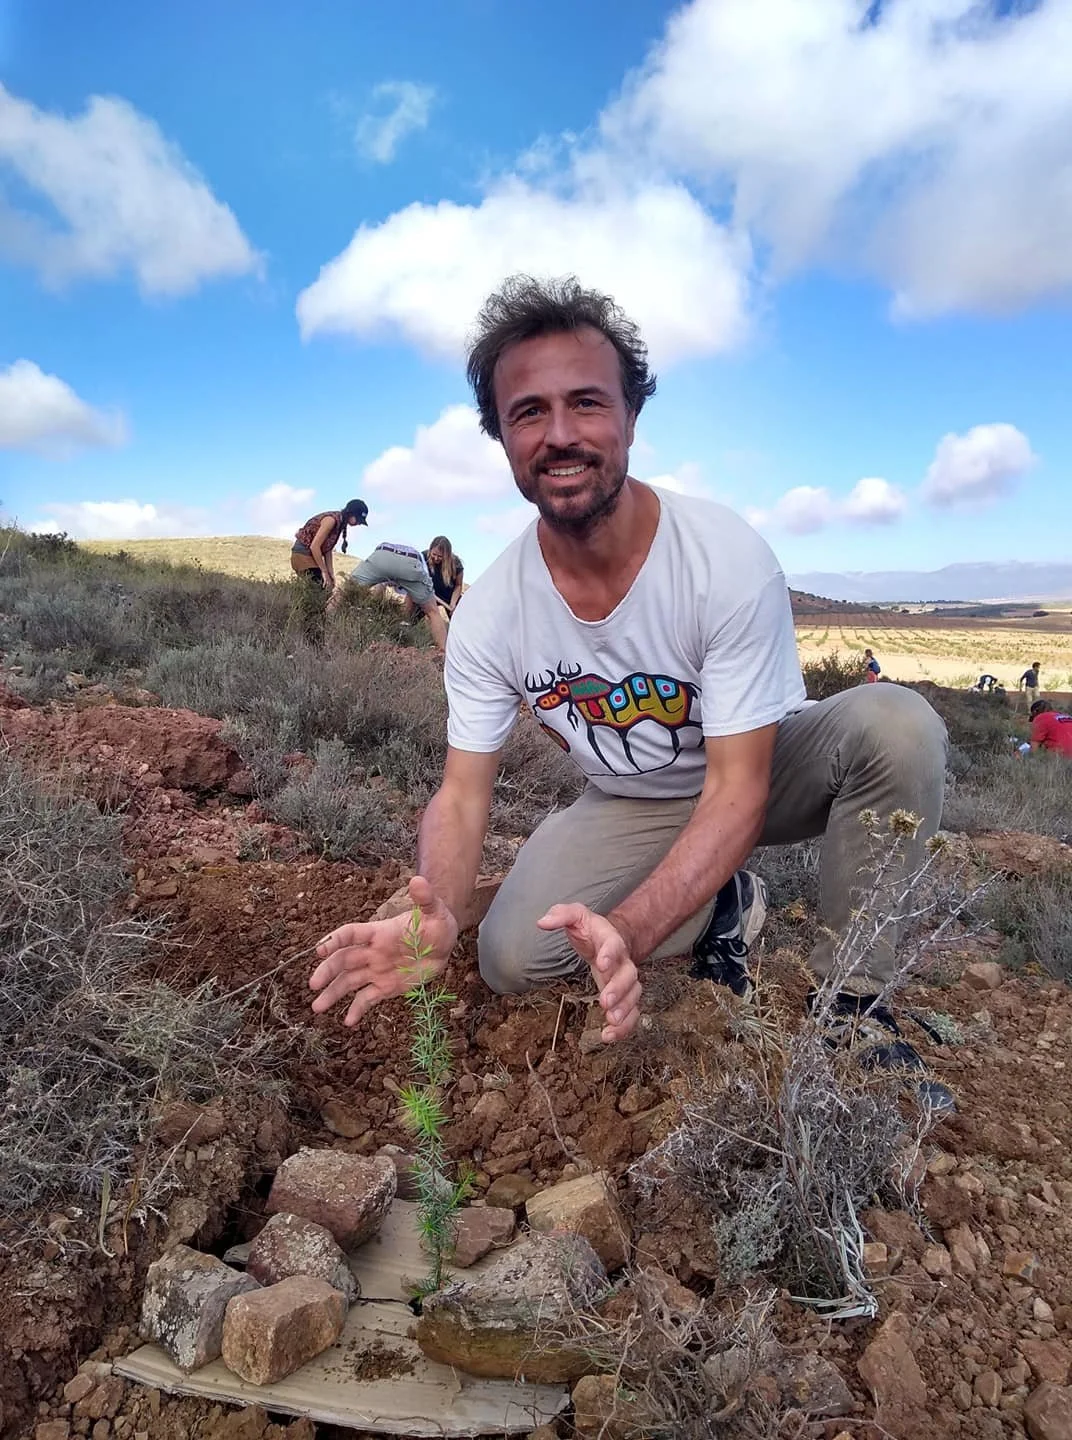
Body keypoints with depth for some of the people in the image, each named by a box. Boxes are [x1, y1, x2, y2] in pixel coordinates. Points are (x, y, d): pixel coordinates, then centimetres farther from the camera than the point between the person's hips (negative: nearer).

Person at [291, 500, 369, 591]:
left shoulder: (340, 523, 6)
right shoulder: (332, 519, -22)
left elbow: (328, 550, 7)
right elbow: (314, 546, -25)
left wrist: (331, 574, 1)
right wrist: (324, 571, -19)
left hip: (311, 555, 9)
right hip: (302, 554, -9)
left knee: (327, 587, 7)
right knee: (322, 588, -14)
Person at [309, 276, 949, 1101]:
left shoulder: (729, 561, -29)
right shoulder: (488, 615, -18)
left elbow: (737, 789, -30)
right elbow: (463, 793, -15)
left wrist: (628, 932, -46)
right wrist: (437, 918, -39)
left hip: (766, 778, -2)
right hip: (629, 806, 3)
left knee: (895, 722, -31)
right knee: (510, 958, -15)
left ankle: (853, 1003, -12)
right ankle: (722, 903, 8)